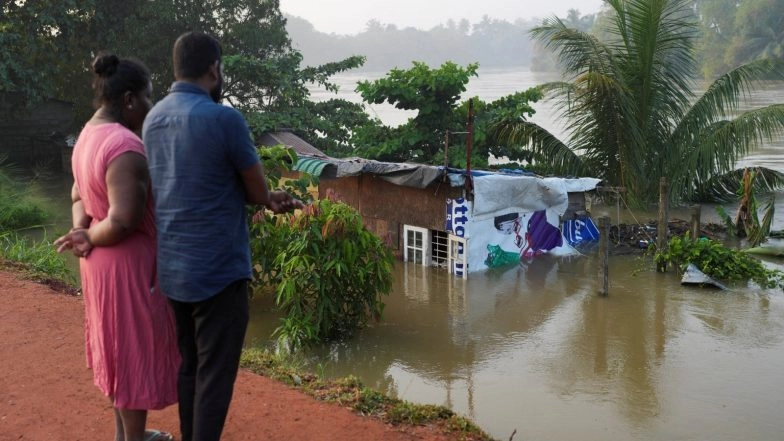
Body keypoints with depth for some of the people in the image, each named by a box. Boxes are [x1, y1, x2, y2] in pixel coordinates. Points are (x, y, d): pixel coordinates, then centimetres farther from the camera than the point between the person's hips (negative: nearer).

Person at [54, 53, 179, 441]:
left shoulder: (89, 134, 6)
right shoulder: (125, 146, -26)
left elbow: (79, 194, 13)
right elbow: (123, 223, -29)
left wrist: (81, 232, -4)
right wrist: (88, 238, -11)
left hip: (102, 260, 10)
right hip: (128, 263, -10)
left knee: (118, 344, 21)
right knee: (136, 349, 4)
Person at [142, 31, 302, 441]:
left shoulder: (153, 119, 8)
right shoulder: (224, 118, -16)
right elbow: (259, 193, -9)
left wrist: (269, 197, 11)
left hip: (169, 267, 8)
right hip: (216, 269, -7)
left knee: (187, 367, 18)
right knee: (214, 374, 3)